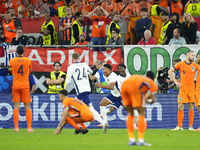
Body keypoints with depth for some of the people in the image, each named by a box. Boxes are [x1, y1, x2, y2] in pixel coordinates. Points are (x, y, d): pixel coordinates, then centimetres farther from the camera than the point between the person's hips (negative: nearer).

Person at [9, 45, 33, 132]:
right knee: (27, 107, 3)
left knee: (16, 107, 2)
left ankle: (16, 127, -4)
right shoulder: (28, 60, -2)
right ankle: (29, 127, -4)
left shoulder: (12, 61, -2)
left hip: (15, 86, 1)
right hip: (25, 85, 0)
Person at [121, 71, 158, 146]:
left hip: (124, 85, 5)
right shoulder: (154, 85, 27)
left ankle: (131, 140, 16)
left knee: (130, 113, 19)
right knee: (141, 113, 8)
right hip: (135, 87, -5)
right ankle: (141, 140, 2)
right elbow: (153, 99, 15)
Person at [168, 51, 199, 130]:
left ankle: (190, 126, 6)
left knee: (191, 107, 1)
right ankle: (179, 126, 0)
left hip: (191, 89, 1)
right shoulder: (180, 64, 1)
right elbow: (170, 71, 7)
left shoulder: (195, 65, 5)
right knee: (180, 107, -4)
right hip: (183, 88, -1)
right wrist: (175, 82, 2)